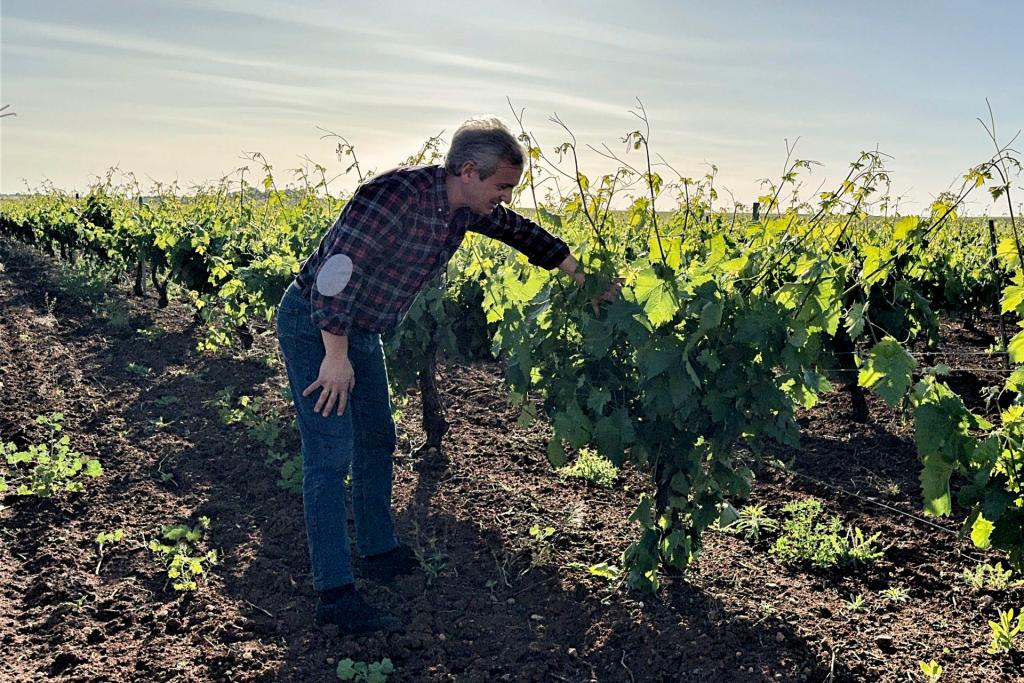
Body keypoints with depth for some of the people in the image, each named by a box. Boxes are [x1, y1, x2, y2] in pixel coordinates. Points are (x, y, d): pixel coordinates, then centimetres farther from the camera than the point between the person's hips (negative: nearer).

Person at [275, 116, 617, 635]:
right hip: (313, 325, -9)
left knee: (376, 440, 16)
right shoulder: (397, 196, -30)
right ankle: (334, 594, -4)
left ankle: (379, 552, 32)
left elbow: (521, 232, 13)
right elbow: (336, 270, -32)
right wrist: (336, 356, -28)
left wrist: (580, 276, 17)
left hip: (360, 330, 9)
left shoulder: (467, 206, -4)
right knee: (330, 453, -10)